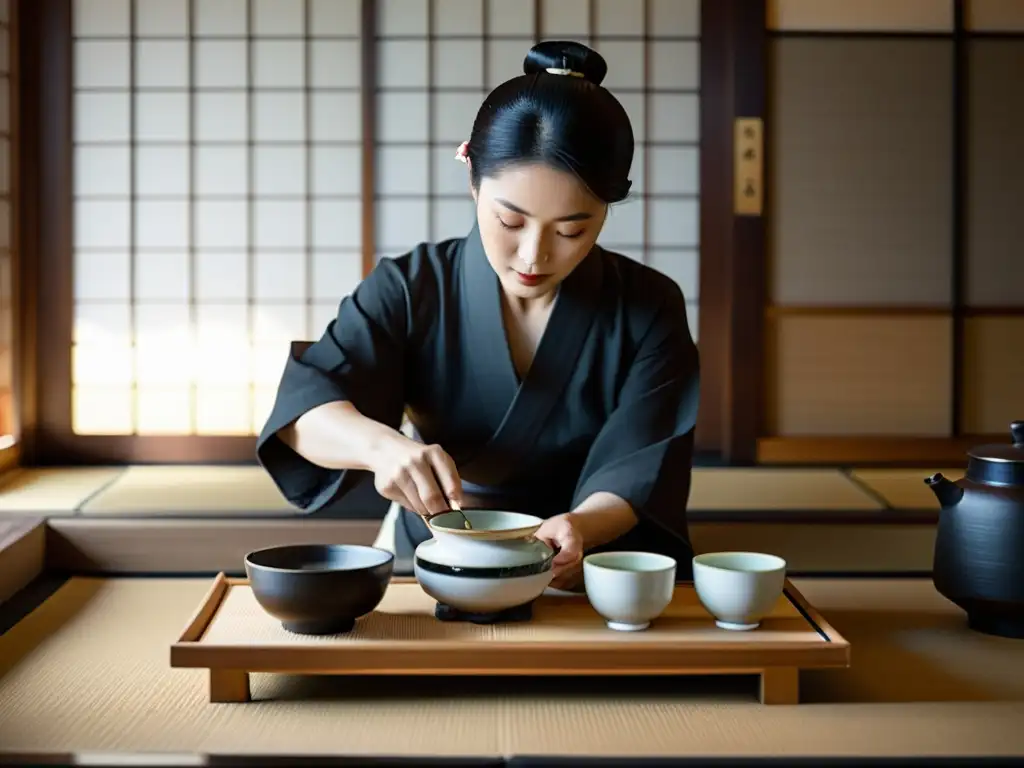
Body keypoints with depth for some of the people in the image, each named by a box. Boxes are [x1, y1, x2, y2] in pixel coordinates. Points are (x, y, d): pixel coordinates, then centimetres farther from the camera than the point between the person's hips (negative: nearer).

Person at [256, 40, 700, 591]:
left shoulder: (650, 311, -4)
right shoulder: (409, 290, -5)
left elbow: (634, 471, -10)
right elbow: (305, 405, -15)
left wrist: (580, 527, -33)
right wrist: (382, 445, -37)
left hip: (588, 584, 1)